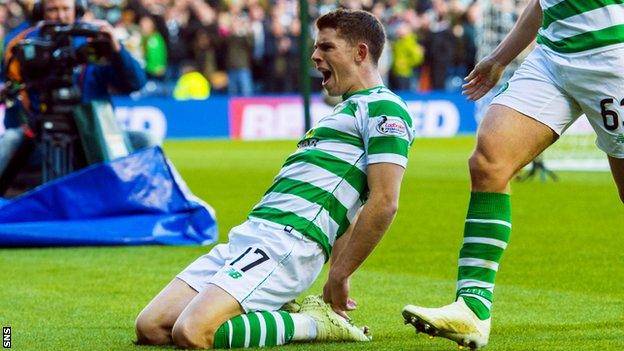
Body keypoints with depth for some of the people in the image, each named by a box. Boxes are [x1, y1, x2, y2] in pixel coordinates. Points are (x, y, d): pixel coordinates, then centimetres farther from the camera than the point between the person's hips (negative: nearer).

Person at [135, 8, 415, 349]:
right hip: (246, 237, 10)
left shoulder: (382, 109, -4)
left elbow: (384, 203, -15)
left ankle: (315, 323, -8)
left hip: (287, 242, -10)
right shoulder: (346, 110, 28)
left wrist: (338, 277, -12)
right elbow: (349, 212, 28)